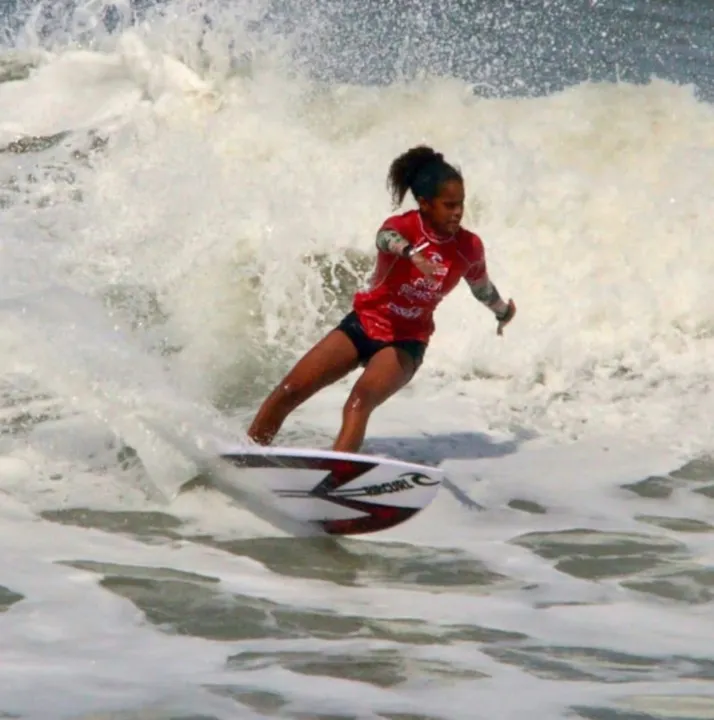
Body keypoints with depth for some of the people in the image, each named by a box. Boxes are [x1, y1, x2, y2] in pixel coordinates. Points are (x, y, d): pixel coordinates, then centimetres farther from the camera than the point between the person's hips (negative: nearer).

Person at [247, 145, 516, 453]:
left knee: (361, 400, -29)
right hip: (363, 323, 0)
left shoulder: (469, 248, -8)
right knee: (289, 390, -4)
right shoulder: (403, 227, -17)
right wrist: (411, 252, -67)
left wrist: (502, 311, 36)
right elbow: (386, 237, -44)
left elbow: (483, 288, 16)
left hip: (405, 341, 0)